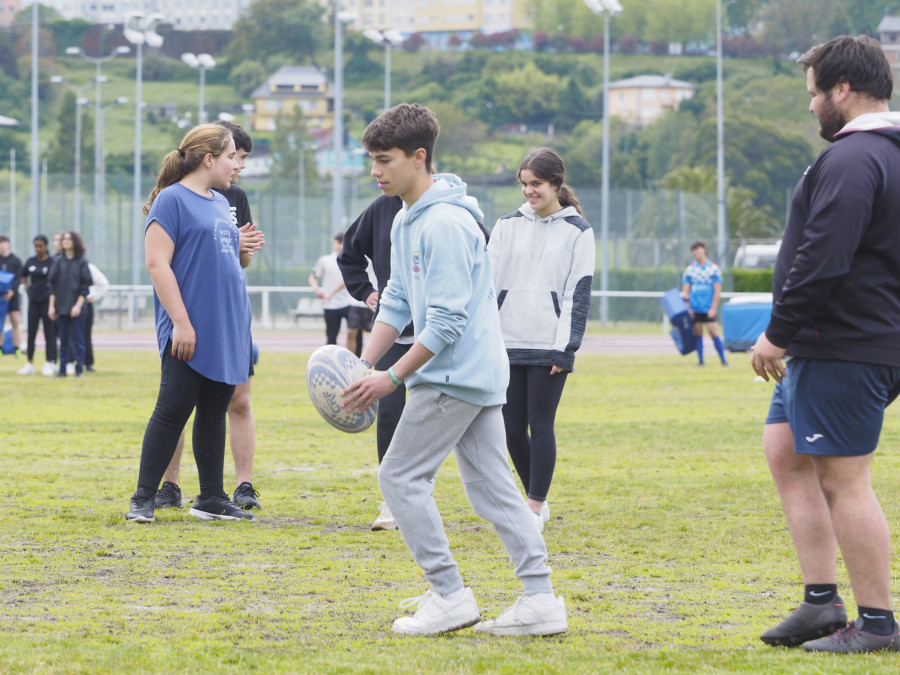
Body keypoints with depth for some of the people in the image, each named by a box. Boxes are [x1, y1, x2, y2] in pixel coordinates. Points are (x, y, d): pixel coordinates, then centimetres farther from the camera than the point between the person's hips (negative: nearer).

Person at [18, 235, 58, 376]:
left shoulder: (52, 262, -7)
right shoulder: (30, 262, 8)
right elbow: (24, 276, 25)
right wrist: (27, 287, 12)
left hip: (47, 300, -5)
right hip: (33, 300, 5)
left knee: (49, 333, -1)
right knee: (31, 333, 5)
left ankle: (49, 364, 3)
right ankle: (30, 364, 12)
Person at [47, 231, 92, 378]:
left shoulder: (82, 262, 0)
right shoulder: (58, 262, 8)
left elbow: (85, 287, -3)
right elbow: (53, 285, 8)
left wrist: (78, 305, -12)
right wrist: (51, 306, 2)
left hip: (76, 307, -3)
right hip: (61, 307, 3)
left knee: (77, 338, -3)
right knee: (63, 339, 4)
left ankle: (79, 369, 1)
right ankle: (63, 368, 8)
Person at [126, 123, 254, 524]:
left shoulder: (220, 203, 17)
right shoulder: (173, 200, -8)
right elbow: (157, 264, -15)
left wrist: (243, 252, 4)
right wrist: (181, 322, -20)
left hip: (226, 332, 8)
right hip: (189, 337, -8)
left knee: (214, 414, 11)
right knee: (173, 412, -8)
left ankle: (211, 498, 16)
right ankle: (144, 499, -3)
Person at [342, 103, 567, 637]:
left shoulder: (446, 224, -18)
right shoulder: (407, 220, 14)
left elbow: (448, 321, -22)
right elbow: (398, 302, 17)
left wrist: (394, 378, -19)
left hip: (456, 374, -10)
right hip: (481, 373, 10)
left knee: (401, 476, -5)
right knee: (492, 485, 8)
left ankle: (450, 596, -3)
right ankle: (541, 600, 6)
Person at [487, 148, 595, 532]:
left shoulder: (578, 232, 2)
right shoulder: (507, 226, 11)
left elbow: (578, 294, -2)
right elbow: (487, 281, 9)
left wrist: (566, 348, -9)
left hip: (549, 347, -4)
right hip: (507, 344, 4)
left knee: (540, 425, -5)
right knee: (512, 428, 3)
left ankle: (536, 508, 3)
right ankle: (535, 499, 20)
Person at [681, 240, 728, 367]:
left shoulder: (713, 268, 1)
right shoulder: (690, 269, 9)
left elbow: (717, 290, -1)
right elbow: (685, 290, 10)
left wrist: (713, 308, -8)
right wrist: (687, 307, 0)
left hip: (709, 308, -3)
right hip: (695, 309, 3)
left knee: (714, 333, -9)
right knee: (697, 334, 3)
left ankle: (723, 360, -4)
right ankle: (700, 360, 9)